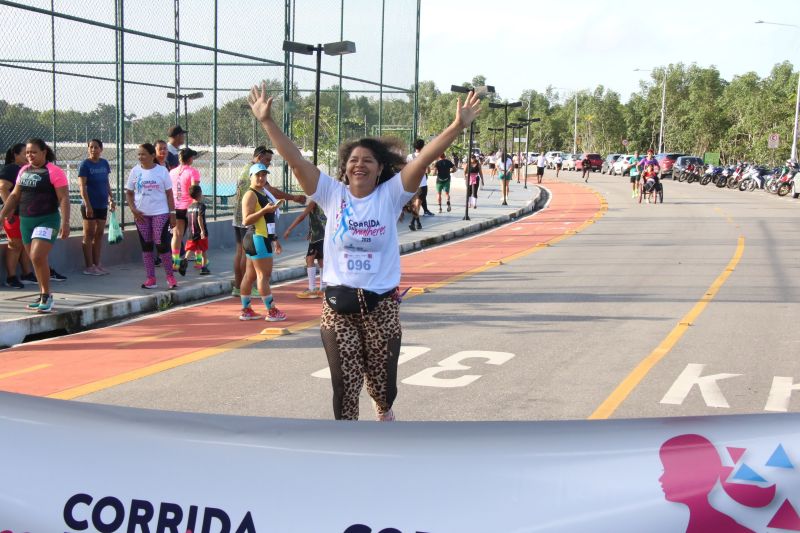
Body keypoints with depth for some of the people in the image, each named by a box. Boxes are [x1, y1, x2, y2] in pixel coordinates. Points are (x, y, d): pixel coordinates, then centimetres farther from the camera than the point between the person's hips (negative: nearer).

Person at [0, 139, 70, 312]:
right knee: (36, 260, 11)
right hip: (26, 220, 7)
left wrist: (65, 223, -20)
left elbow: (63, 199, -13)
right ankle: (43, 296, 22)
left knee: (38, 257, -18)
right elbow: (14, 195, 19)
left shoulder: (54, 172, -9)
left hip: (47, 220, -7)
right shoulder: (24, 171, 12)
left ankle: (46, 295, -5)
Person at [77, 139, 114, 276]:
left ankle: (97, 264, 17)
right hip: (90, 205, -6)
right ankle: (89, 267, 3)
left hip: (102, 204, 6)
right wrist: (87, 205, -20)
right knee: (89, 235, 0)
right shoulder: (85, 164, -9)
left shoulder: (104, 163, 8)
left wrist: (111, 199, 12)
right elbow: (82, 187, -14)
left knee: (99, 234, 10)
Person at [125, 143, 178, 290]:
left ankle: (170, 277, 7)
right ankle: (150, 279, 12)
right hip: (141, 215, 3)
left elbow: (169, 194, 0)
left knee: (162, 245, -6)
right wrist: (133, 210, -5)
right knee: (146, 246, 6)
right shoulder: (135, 171, 4)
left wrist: (172, 213, -4)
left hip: (160, 214, -3)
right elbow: (129, 193, 9)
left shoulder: (162, 171, -2)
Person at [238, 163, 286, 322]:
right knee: (264, 275, -7)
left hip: (262, 238, 10)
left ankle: (246, 310, 15)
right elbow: (246, 220, -20)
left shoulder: (264, 193, 18)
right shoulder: (250, 195, -12)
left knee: (250, 275, 11)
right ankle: (272, 311, -5)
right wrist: (265, 210, -29)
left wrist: (274, 239, 27)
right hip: (257, 238, -10)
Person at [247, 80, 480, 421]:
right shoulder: (333, 195, -1)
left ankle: (384, 410, 49)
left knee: (382, 378, 14)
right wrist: (267, 122, -14)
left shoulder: (390, 196, -3)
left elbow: (424, 159, -13)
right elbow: (295, 160, -6)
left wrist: (457, 126, -22)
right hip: (338, 303, 0)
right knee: (344, 384, 3)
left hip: (381, 303, 0)